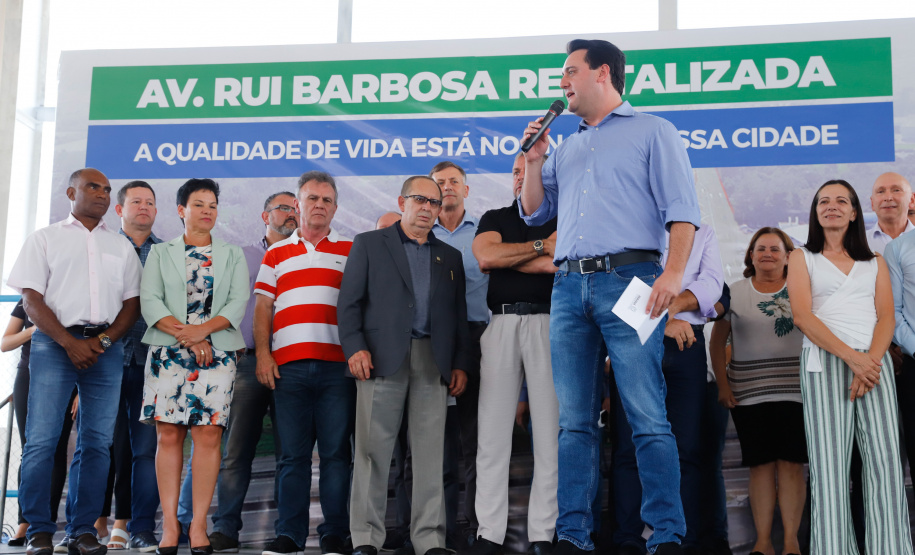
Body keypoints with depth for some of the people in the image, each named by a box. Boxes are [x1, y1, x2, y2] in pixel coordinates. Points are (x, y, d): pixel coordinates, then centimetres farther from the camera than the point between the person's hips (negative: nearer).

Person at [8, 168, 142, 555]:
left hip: (106, 347, 3)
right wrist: (69, 342, -12)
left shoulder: (121, 247, 19)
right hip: (54, 344, -3)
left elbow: (132, 304, 11)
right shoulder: (45, 239, 10)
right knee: (41, 439, -8)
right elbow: (32, 299, 0)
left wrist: (102, 341, -5)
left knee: (97, 442, -1)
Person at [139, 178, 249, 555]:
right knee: (169, 435, -4)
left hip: (217, 353, 0)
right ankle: (169, 525, -1)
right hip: (167, 353, 0)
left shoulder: (232, 255, 15)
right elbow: (150, 301, 1)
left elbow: (239, 302, 2)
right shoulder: (160, 253, 14)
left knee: (208, 435, -7)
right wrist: (186, 336, -12)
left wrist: (203, 329, -14)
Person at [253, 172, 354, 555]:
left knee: (336, 452, -1)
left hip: (337, 365, -1)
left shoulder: (352, 251, 12)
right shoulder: (276, 254, 18)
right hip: (288, 365, 2)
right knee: (292, 454, 2)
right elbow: (262, 308, 13)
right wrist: (263, 354, 1)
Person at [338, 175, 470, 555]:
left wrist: (460, 363, 8)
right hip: (382, 357, -3)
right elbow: (349, 302, 3)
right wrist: (354, 347, -9)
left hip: (434, 362, 3)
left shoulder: (450, 257, 21)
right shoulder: (369, 244, 11)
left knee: (430, 452, 0)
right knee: (373, 449, -3)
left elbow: (459, 315, 17)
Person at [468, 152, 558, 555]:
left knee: (549, 432, -4)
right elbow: (485, 255, -1)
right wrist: (540, 247, 2)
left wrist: (505, 257, -2)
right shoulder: (495, 218, 20)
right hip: (501, 324, 2)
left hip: (548, 323, -1)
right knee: (492, 432, -3)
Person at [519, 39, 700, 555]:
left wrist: (674, 272, -16)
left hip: (627, 279, -6)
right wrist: (534, 158, 14)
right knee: (575, 422, 3)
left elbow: (682, 207, -2)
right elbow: (535, 213, 27)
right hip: (569, 286, 6)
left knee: (648, 417, -10)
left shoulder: (652, 131, 9)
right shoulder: (567, 148, 27)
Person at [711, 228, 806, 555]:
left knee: (791, 464, -3)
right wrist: (722, 385, 1)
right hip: (749, 394, 1)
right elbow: (717, 341, 9)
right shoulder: (735, 292, 8)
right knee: (760, 465, 1)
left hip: (795, 392, -1)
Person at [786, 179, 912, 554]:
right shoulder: (802, 258, 15)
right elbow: (802, 315, 0)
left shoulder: (875, 263, 23)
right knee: (830, 464, -11)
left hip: (874, 362, 2)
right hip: (825, 361, -2)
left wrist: (873, 359, -11)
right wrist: (852, 356, -11)